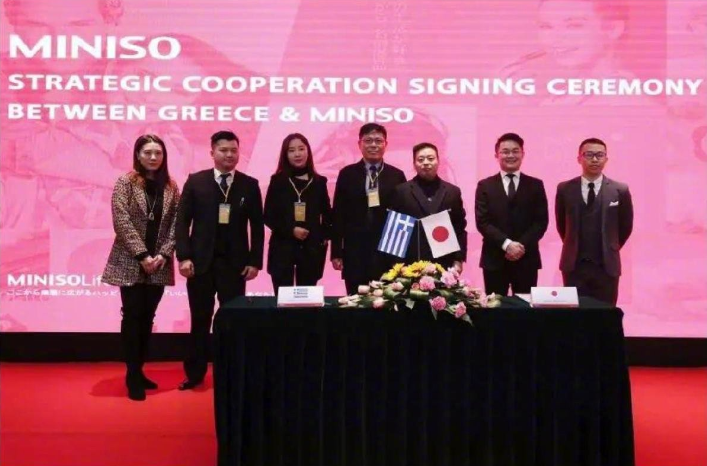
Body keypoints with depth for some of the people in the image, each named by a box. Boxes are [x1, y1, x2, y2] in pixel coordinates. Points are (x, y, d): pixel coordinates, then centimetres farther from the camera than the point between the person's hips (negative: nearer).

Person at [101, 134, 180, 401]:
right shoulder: (125, 183, -4)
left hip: (159, 265, 4)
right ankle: (133, 376, 5)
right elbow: (122, 222, -11)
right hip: (130, 263, -4)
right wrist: (142, 255, -16)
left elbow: (176, 224, 4)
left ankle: (139, 371, 20)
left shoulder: (171, 186, 8)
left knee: (147, 318, 9)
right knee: (132, 317, -3)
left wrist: (163, 254, -9)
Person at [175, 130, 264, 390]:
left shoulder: (250, 185, 4)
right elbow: (182, 221, 1)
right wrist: (184, 257, -7)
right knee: (200, 320, 8)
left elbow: (257, 225, 4)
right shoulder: (195, 181, 3)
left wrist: (254, 261, -2)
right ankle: (195, 373, 21)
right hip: (201, 261, 0)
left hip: (235, 262, 0)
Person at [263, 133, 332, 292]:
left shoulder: (319, 181, 6)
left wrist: (325, 236, -1)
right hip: (282, 247, -1)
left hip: (312, 248, 1)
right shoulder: (277, 180, 2)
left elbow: (327, 214, 13)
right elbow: (268, 216, 0)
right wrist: (291, 230, -11)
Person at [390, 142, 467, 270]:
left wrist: (459, 260, 2)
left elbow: (460, 228, 10)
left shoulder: (453, 192, 11)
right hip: (411, 264, -1)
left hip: (445, 265, 2)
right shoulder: (401, 191, 5)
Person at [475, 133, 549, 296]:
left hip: (527, 259, 1)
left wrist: (523, 245, -13)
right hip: (494, 260, -1)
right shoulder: (485, 186, 6)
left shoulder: (535, 185, 9)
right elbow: (482, 222, -3)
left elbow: (541, 221, 2)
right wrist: (506, 244, -15)